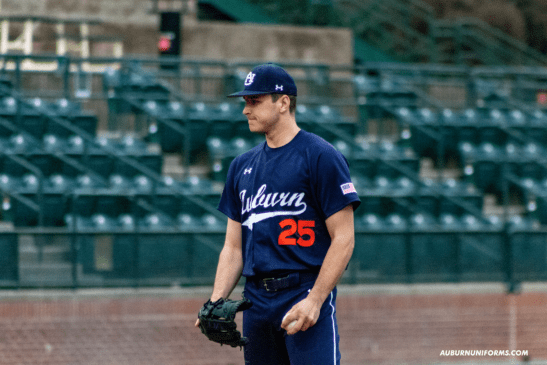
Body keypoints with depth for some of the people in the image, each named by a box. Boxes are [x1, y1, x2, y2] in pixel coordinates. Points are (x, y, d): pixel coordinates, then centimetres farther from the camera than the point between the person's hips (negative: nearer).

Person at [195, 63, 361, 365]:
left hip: (306, 295, -7)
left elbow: (343, 238, -8)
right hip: (256, 301, 7)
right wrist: (217, 302, 4)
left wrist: (314, 301, -17)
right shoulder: (242, 166, 17)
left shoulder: (321, 157, -4)